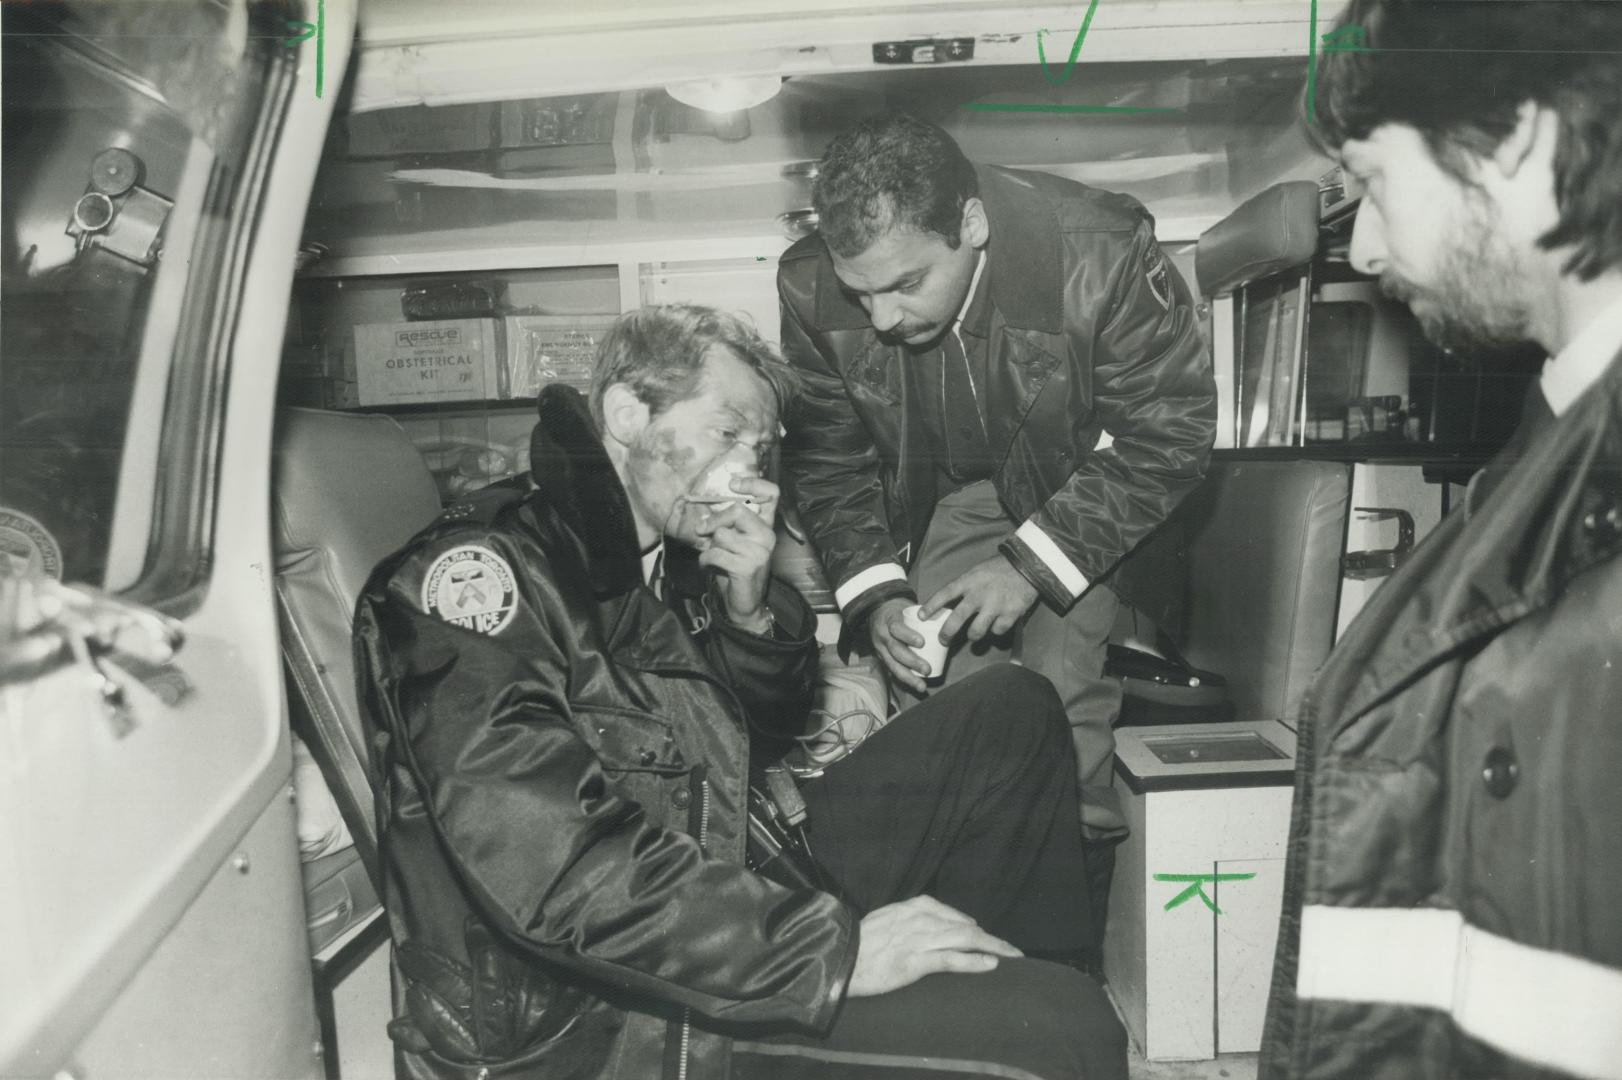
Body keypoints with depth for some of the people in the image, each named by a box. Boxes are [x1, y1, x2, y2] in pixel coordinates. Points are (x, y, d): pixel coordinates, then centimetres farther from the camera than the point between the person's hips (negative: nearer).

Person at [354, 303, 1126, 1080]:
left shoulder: (665, 558, 10)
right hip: (614, 1013, -9)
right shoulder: (483, 566, -16)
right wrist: (834, 949, -26)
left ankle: (1014, 977, 19)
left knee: (1014, 712, 9)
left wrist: (751, 609, 0)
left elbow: (777, 714, 22)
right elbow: (546, 868, -27)